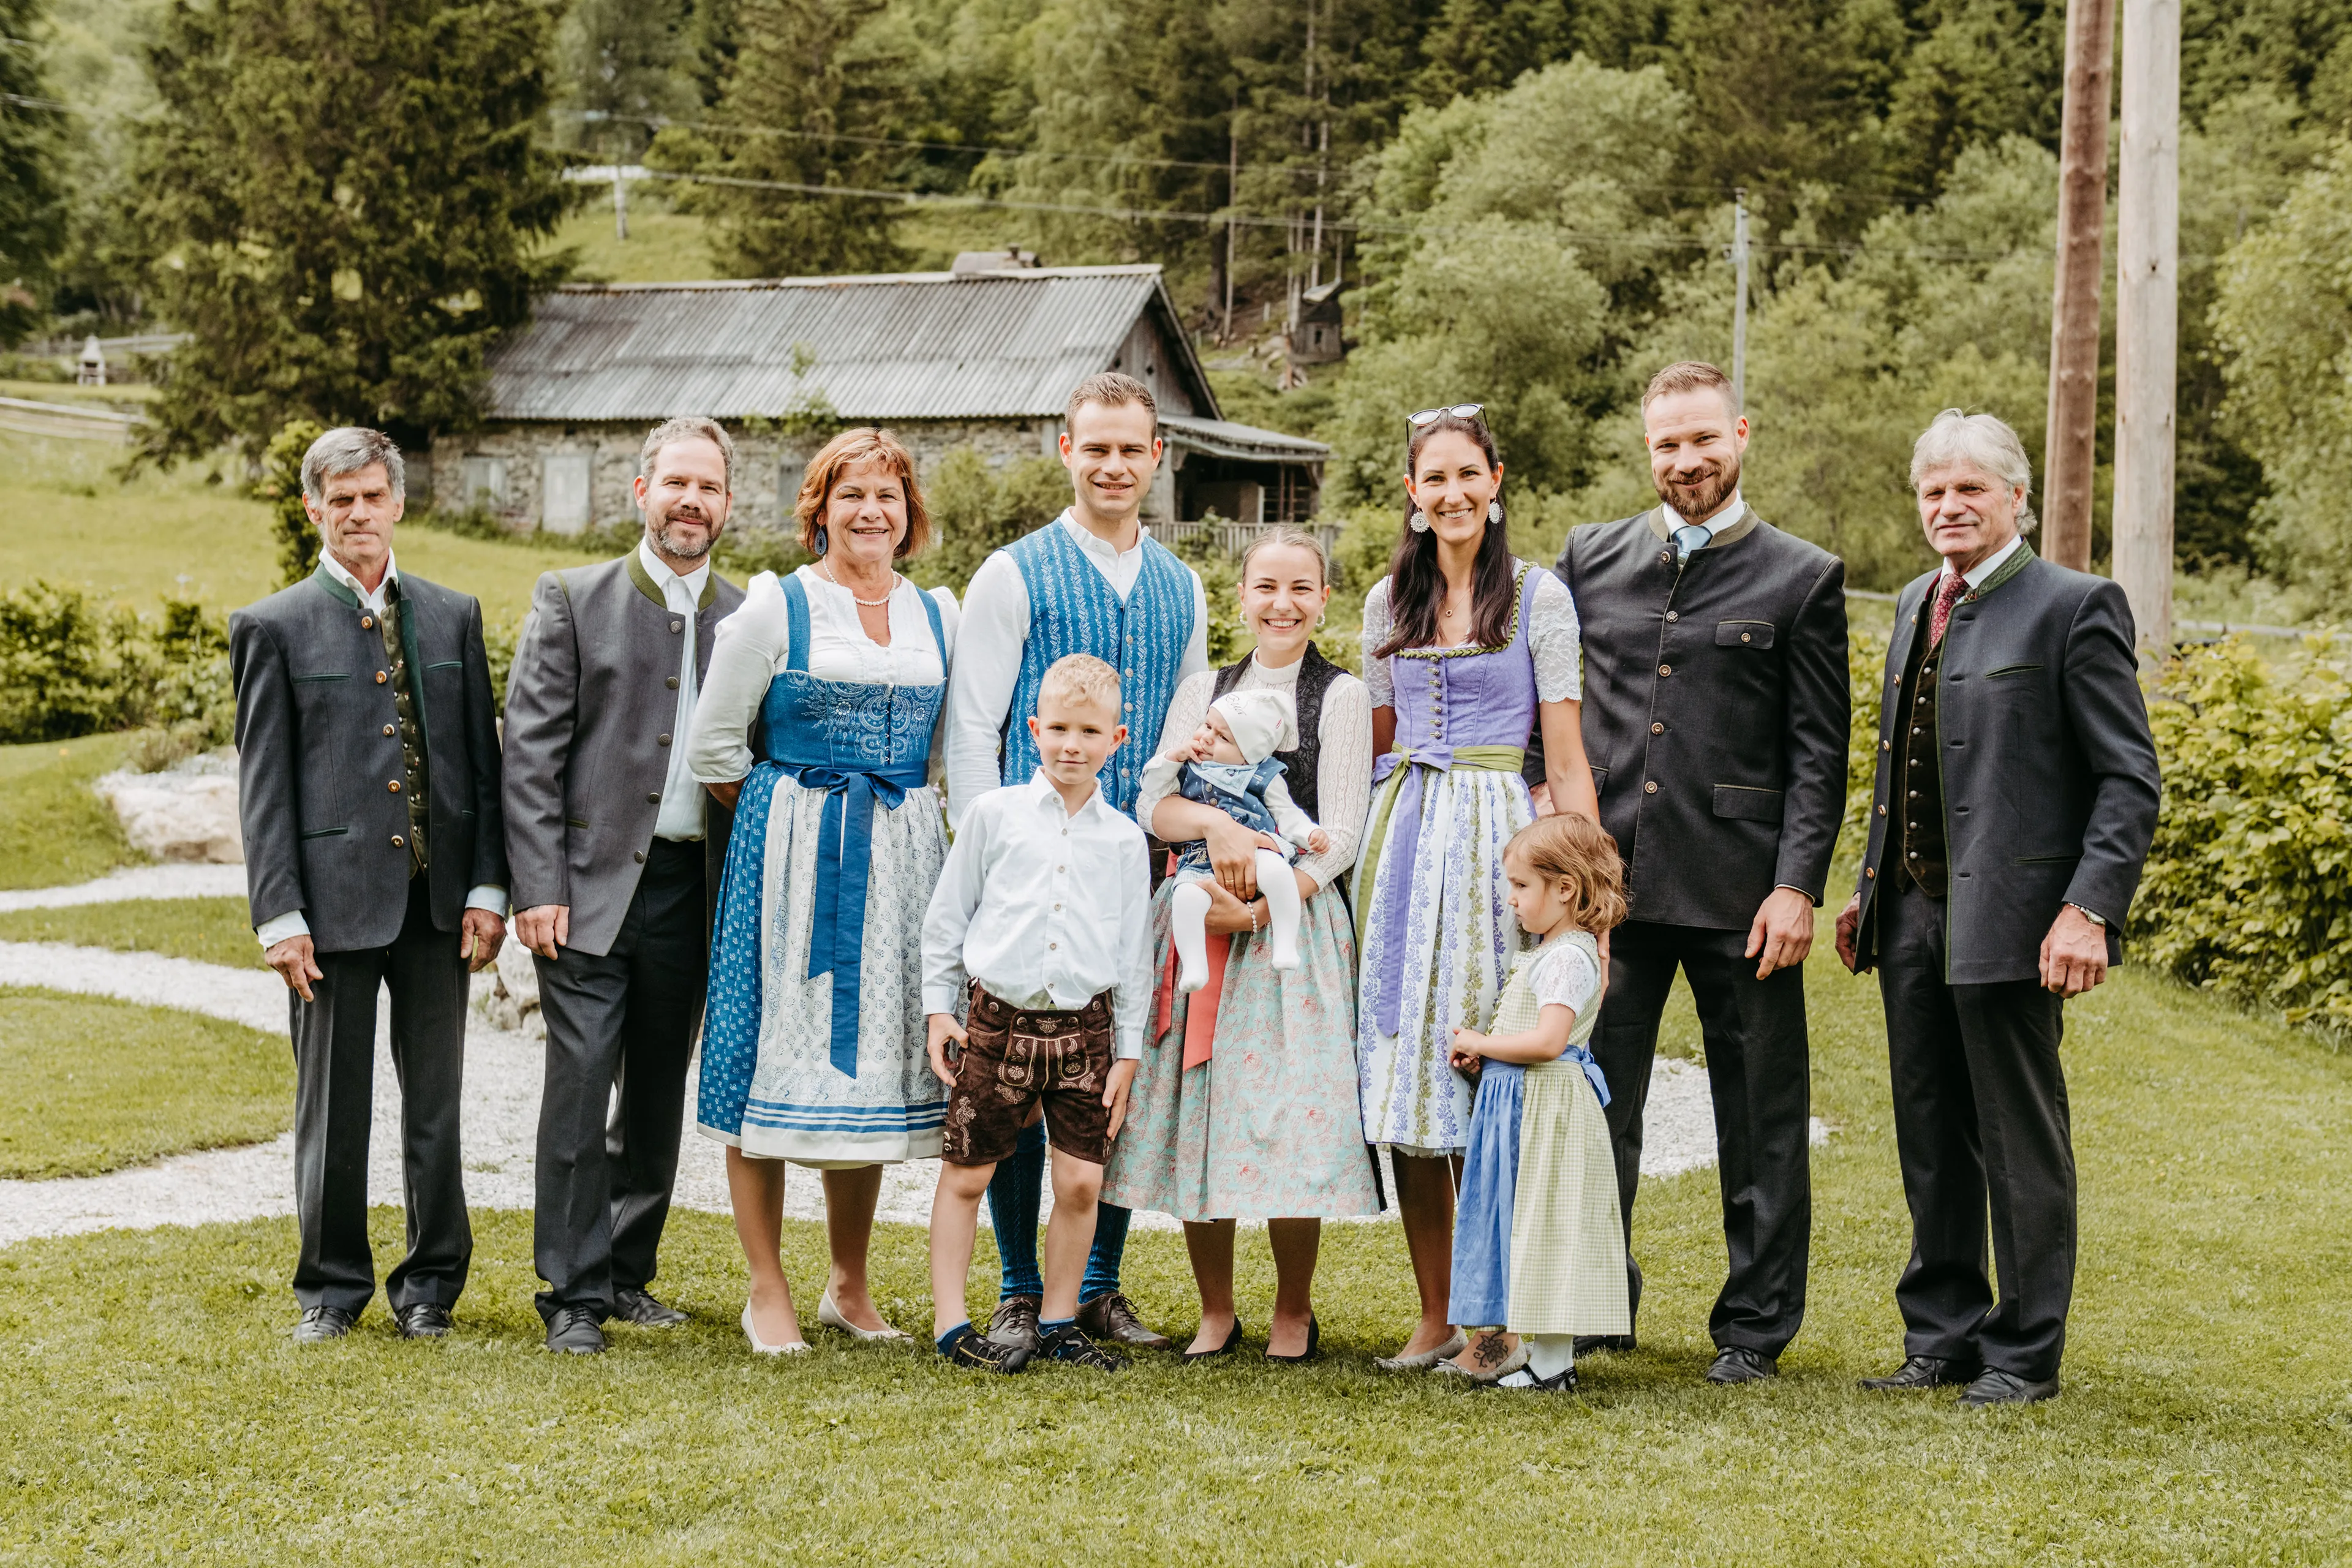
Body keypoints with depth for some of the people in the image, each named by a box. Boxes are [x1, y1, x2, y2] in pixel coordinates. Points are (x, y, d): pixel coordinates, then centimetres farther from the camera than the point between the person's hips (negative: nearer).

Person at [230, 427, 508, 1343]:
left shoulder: (453, 616, 10)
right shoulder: (273, 629, 2)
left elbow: (483, 761, 10)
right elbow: (262, 786, -2)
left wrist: (488, 888, 2)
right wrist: (279, 916, -9)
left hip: (438, 901, 3)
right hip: (334, 898, -2)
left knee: (436, 1103, 8)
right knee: (332, 1104, 6)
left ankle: (430, 1284, 20)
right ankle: (333, 1285, 19)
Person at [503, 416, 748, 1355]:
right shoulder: (572, 601, -1)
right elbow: (530, 753, -4)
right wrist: (538, 888, -12)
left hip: (690, 886, 4)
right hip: (590, 883, -3)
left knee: (658, 1091, 11)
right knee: (581, 1083, -6)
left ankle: (628, 1273, 24)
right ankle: (574, 1295, 3)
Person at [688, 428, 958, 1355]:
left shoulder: (940, 616, 10)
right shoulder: (776, 605, -2)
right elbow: (713, 747, -1)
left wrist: (889, 818, 8)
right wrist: (790, 819, 4)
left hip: (900, 861, 4)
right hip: (789, 859, -4)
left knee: (871, 1062, 9)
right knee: (775, 1057, -2)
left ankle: (851, 1285, 20)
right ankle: (767, 1290, 8)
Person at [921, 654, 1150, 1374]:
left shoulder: (1124, 838, 7)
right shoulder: (994, 814, 3)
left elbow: (1134, 953, 10)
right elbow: (946, 918, 8)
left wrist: (1126, 1051, 7)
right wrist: (939, 1009, 3)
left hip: (1085, 1028, 1)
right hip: (997, 1019, -1)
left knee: (1081, 1181, 1)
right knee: (965, 1176, 3)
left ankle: (1059, 1321, 17)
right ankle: (950, 1322, 12)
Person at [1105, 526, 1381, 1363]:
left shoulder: (1341, 696, 2)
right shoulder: (1203, 690, 13)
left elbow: (1339, 838, -4)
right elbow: (1153, 804, 3)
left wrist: (1258, 909, -14)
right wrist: (1218, 823, -17)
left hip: (1296, 919, -3)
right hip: (1198, 918, 3)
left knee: (1288, 1111, -6)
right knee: (1198, 1111, 2)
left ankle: (1294, 1312, 11)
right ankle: (1215, 1311, 16)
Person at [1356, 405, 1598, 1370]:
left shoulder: (1539, 596, -1)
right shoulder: (1390, 599, 12)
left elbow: (1566, 762, -3)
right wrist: (1365, 845, 9)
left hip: (1495, 844, -4)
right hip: (1401, 843, 4)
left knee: (1485, 1072, -5)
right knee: (1404, 1070, 3)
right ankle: (1434, 1316, 13)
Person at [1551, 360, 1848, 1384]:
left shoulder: (1802, 579, 2)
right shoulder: (1590, 558, 10)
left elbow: (1819, 753, -1)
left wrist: (1797, 886, -10)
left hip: (1741, 891, -2)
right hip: (1611, 878, 3)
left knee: (1760, 1122, 6)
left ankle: (1755, 1326, 17)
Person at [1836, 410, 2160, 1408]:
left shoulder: (2074, 607, -7)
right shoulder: (1917, 606, 15)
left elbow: (2130, 780, -11)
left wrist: (2089, 910, -19)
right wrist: (1870, 886, 15)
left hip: (2008, 918, -7)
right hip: (1911, 915, 7)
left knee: (2020, 1146, 2)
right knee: (1932, 1143, 13)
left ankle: (2024, 1354, 14)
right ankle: (1942, 1338, 25)